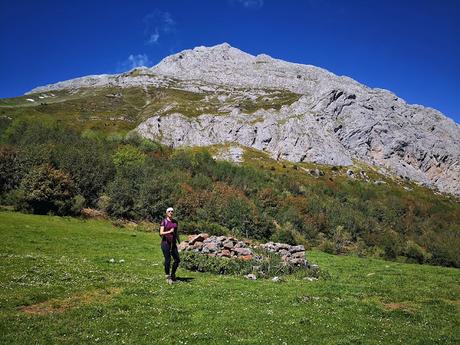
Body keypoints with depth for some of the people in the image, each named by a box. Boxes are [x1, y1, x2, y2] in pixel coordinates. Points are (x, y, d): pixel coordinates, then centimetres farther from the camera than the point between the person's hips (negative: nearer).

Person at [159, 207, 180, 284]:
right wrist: (169, 231, -24)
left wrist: (179, 243, 14)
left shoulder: (175, 222, 13)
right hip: (165, 242, -5)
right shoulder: (164, 221, -3)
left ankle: (173, 274, 20)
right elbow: (161, 233, -10)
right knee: (167, 260, -5)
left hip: (173, 243, 5)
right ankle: (168, 277, 9)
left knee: (177, 259, 0)